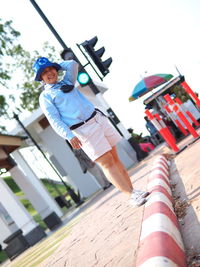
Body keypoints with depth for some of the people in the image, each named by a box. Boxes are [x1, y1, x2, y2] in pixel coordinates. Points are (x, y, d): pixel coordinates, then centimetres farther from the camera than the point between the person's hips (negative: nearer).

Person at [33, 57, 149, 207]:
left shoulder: (67, 82, 21)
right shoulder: (45, 97, 3)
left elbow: (73, 64, 10)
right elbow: (55, 121, -8)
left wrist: (56, 66, 19)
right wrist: (69, 136, -21)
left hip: (98, 119, 6)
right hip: (83, 130, -6)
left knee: (115, 158, 4)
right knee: (107, 163, -10)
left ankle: (132, 191, 7)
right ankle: (132, 196, -11)